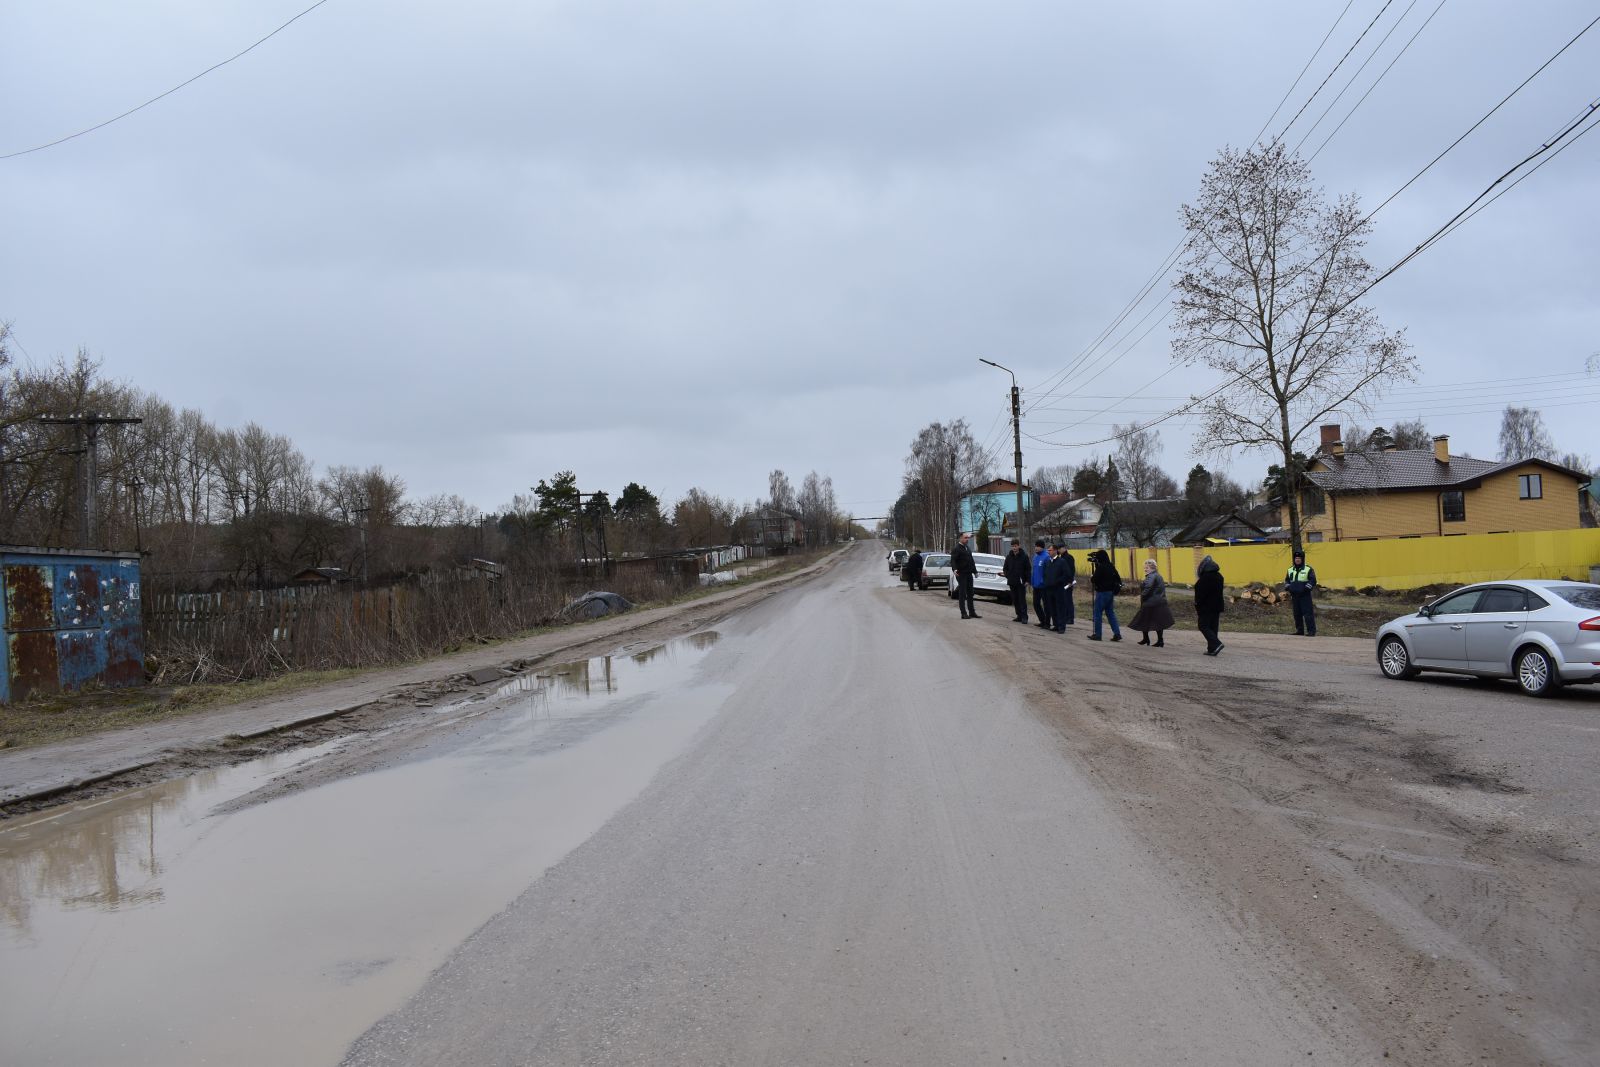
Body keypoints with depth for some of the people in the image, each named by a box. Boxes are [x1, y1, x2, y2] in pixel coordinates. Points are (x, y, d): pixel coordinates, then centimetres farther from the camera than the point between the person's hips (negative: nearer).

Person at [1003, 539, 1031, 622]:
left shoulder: (1024, 556, -3)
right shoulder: (1009, 556, 8)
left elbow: (1028, 569, -2)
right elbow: (1005, 568, 17)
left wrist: (1027, 580, -9)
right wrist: (1008, 576, 3)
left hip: (1021, 582, -4)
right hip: (1012, 582, 5)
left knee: (1022, 600, -6)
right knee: (1015, 600, 7)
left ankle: (1024, 617, -5)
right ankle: (1019, 616, 14)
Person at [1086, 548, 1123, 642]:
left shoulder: (1100, 567, -17)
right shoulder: (1111, 566, 7)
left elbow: (1094, 580, -16)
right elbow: (1117, 578, 12)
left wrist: (1091, 576, 3)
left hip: (1102, 592, -8)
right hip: (1111, 592, 8)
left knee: (1098, 613, 2)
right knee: (1110, 613, 11)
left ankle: (1097, 634, 7)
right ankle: (1117, 633, 4)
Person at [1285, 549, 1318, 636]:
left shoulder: (1308, 570, -3)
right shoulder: (1290, 570, 13)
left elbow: (1313, 581, -6)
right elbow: (1286, 580, 23)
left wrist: (1306, 588, -17)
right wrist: (1288, 587, 4)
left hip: (1305, 596, -6)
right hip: (1295, 596, 6)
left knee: (1308, 613, -10)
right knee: (1297, 614, 10)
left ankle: (1311, 631, -8)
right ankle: (1299, 630, 19)